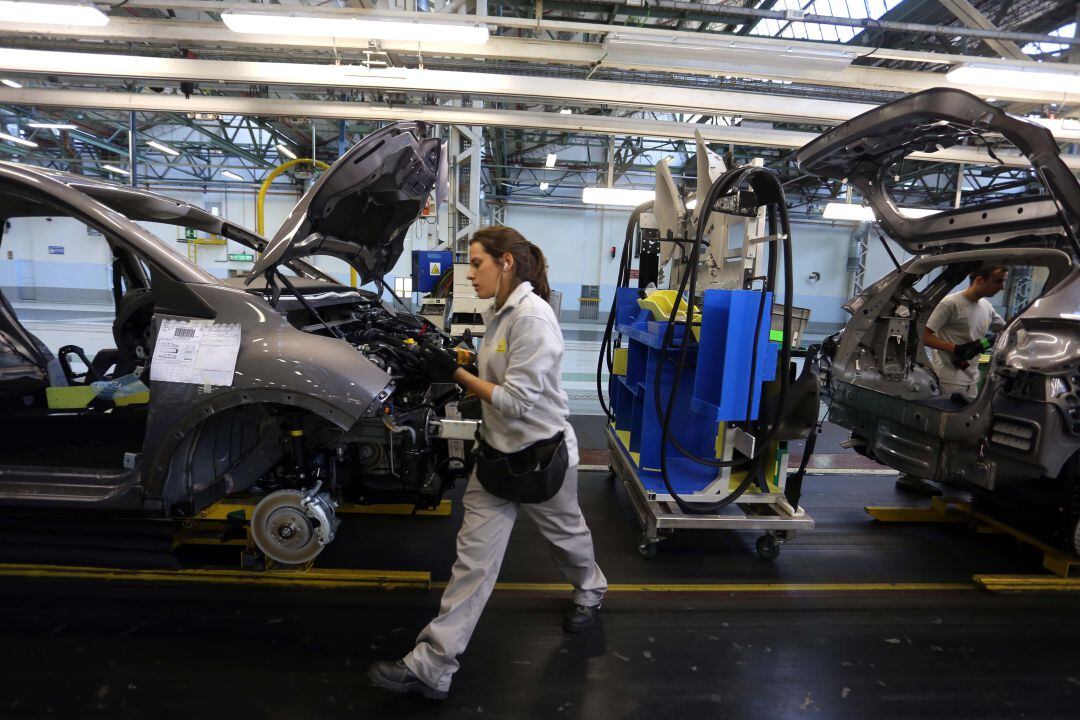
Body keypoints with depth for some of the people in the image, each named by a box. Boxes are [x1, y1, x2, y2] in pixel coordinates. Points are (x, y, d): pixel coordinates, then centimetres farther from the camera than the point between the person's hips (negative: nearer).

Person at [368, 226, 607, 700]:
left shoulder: (532, 316, -25)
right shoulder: (498, 315, 3)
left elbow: (517, 400, -26)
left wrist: (456, 373, -21)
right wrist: (453, 374, 0)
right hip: (499, 452, 7)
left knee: (565, 534, 22)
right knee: (473, 558, 6)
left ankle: (589, 592, 54)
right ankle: (431, 666, 13)